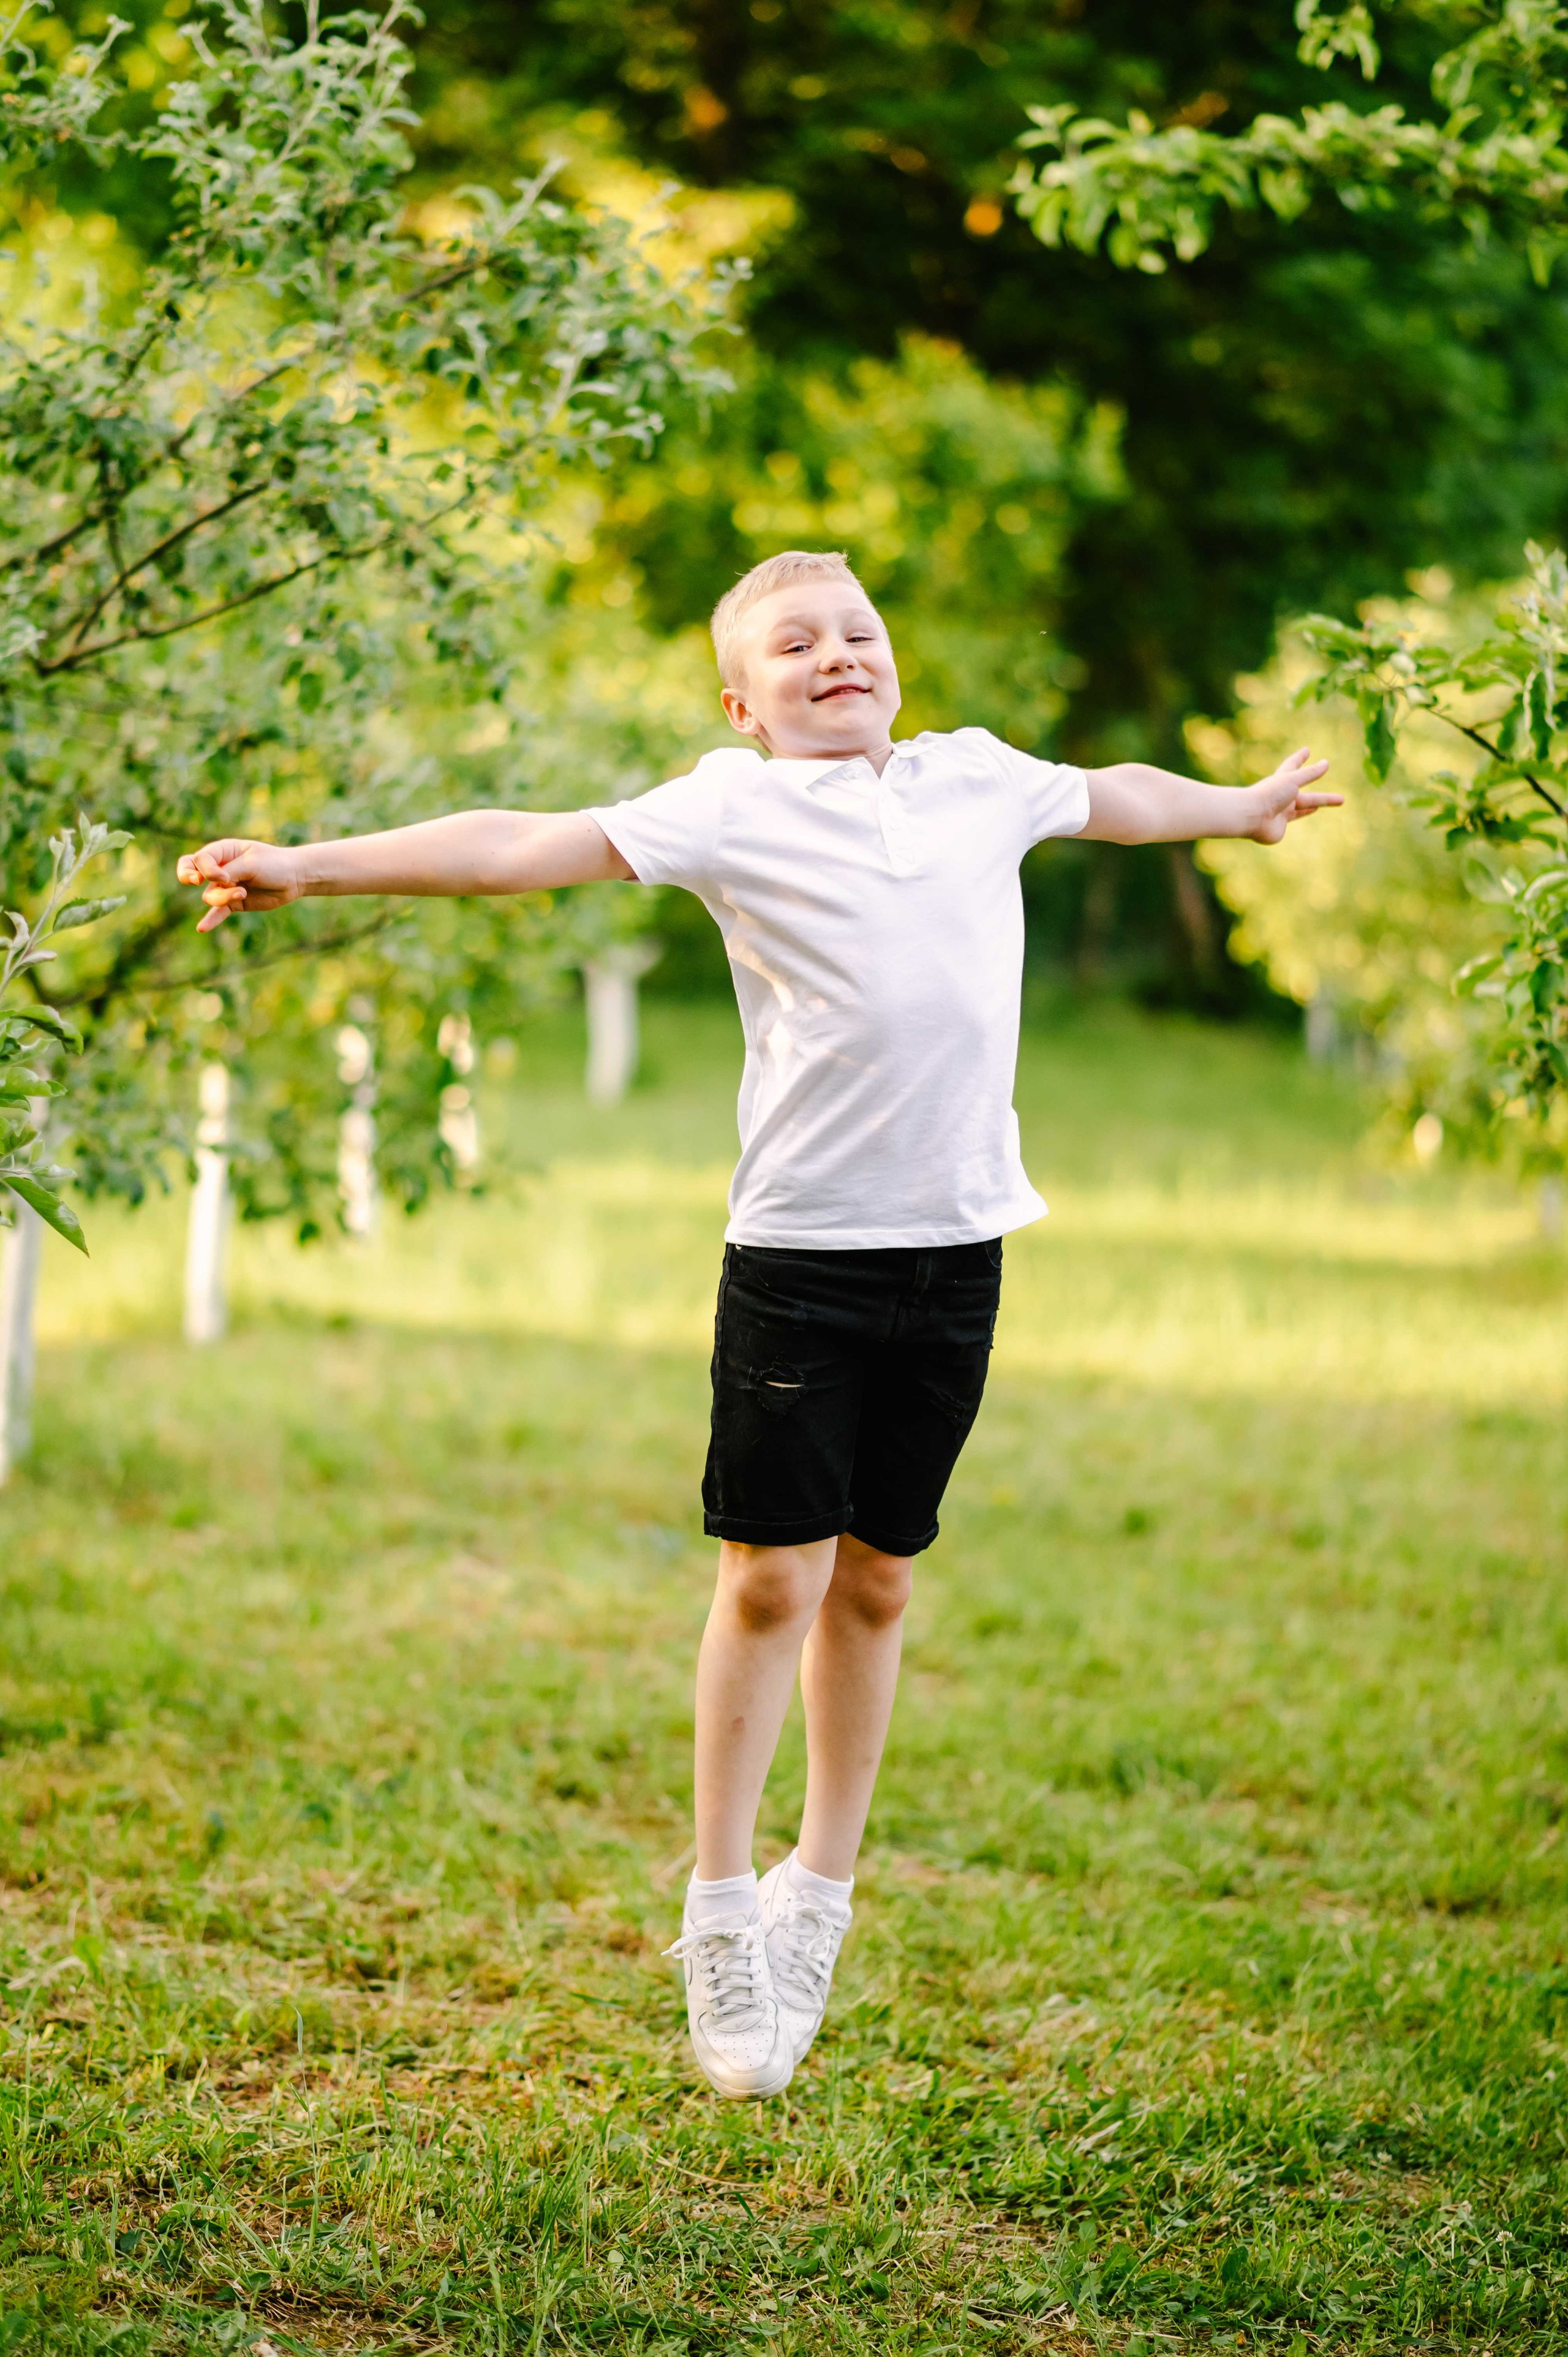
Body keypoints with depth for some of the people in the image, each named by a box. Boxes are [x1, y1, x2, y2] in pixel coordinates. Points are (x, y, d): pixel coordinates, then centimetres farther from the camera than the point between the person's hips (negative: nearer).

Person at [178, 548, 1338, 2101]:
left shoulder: (980, 777, 13)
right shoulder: (734, 805, -1)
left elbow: (1114, 796, 34)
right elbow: (525, 848, -9)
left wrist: (1243, 807, 50)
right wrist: (311, 868, -19)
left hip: (955, 1244, 4)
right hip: (800, 1245, -4)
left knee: (876, 1579, 12)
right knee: (773, 1577, -4)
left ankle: (820, 1890, 26)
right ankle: (720, 1915, 10)